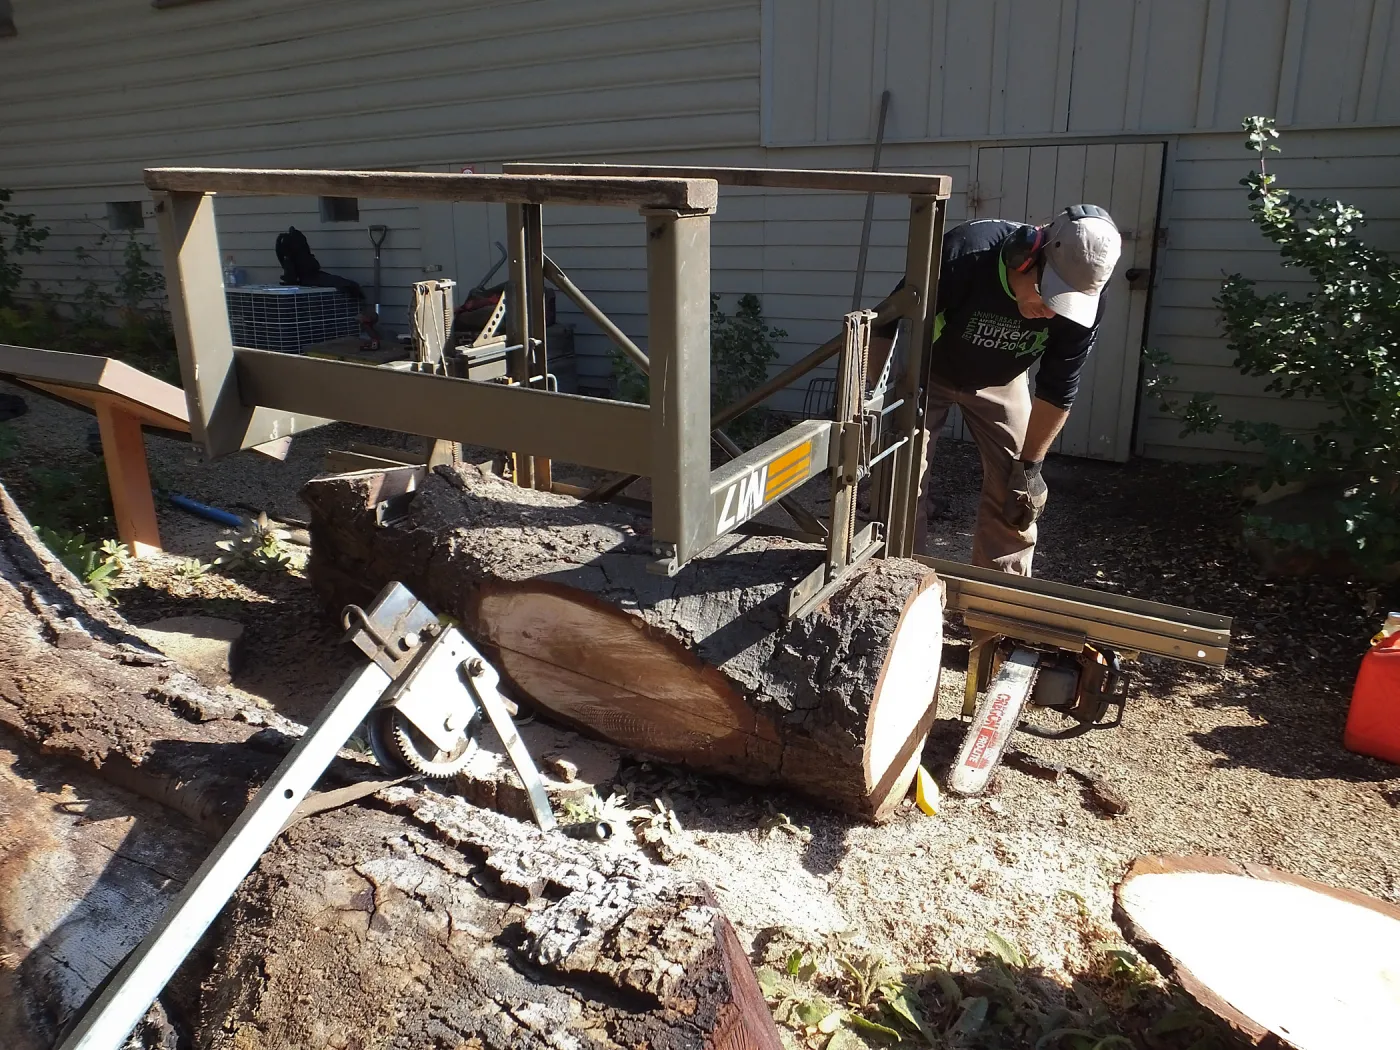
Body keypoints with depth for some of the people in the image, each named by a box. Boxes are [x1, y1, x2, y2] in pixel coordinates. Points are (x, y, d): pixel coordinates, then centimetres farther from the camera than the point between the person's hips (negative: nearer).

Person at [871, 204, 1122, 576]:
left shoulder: (1082, 302, -27)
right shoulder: (964, 254, -38)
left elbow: (1056, 391, -14)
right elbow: (887, 326, -29)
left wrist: (1030, 465, -11)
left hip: (998, 379, 3)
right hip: (925, 372, -2)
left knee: (1017, 494, -1)